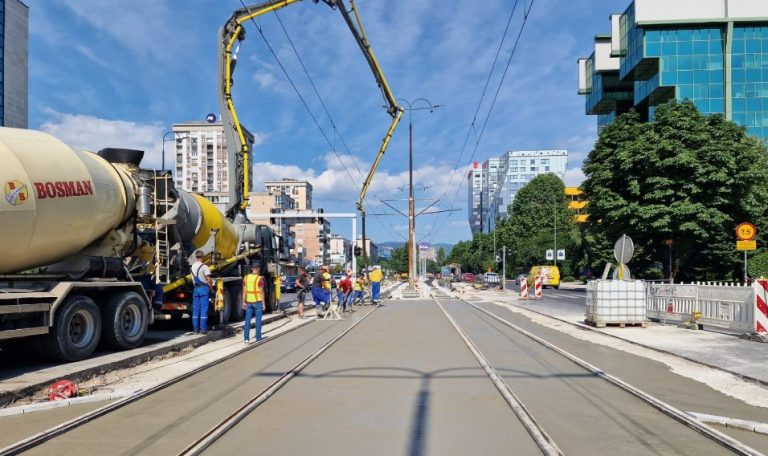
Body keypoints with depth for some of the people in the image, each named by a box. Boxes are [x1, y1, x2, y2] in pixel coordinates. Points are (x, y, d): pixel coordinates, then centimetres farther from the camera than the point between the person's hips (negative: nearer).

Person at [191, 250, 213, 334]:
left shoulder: (193, 266, 7)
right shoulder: (204, 267, -13)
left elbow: (194, 278, 11)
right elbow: (209, 279, -16)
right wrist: (211, 288, -3)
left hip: (196, 288, 6)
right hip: (204, 288, -6)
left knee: (195, 309, 9)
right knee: (204, 309, -3)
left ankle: (196, 328, 12)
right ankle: (203, 328, -3)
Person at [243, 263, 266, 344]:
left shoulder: (246, 277, 4)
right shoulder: (260, 279, -11)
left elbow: (244, 291, 5)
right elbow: (261, 292, -11)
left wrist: (244, 302, 11)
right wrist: (263, 304, -6)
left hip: (248, 302, 4)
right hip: (257, 302, -4)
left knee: (247, 320, 8)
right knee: (258, 321, 3)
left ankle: (246, 338, 7)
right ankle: (258, 339, 6)